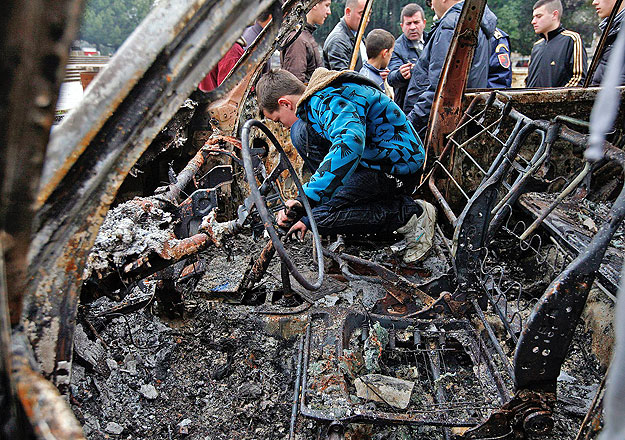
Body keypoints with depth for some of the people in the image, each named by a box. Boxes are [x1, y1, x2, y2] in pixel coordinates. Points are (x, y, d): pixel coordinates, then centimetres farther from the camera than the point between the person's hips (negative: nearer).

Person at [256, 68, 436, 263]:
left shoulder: (329, 100, -20)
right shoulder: (312, 103, 16)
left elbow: (350, 144, -42)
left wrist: (306, 198, -43)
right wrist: (307, 215, 18)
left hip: (398, 167, -10)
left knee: (321, 217, -18)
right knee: (301, 132, 5)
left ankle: (412, 215, -8)